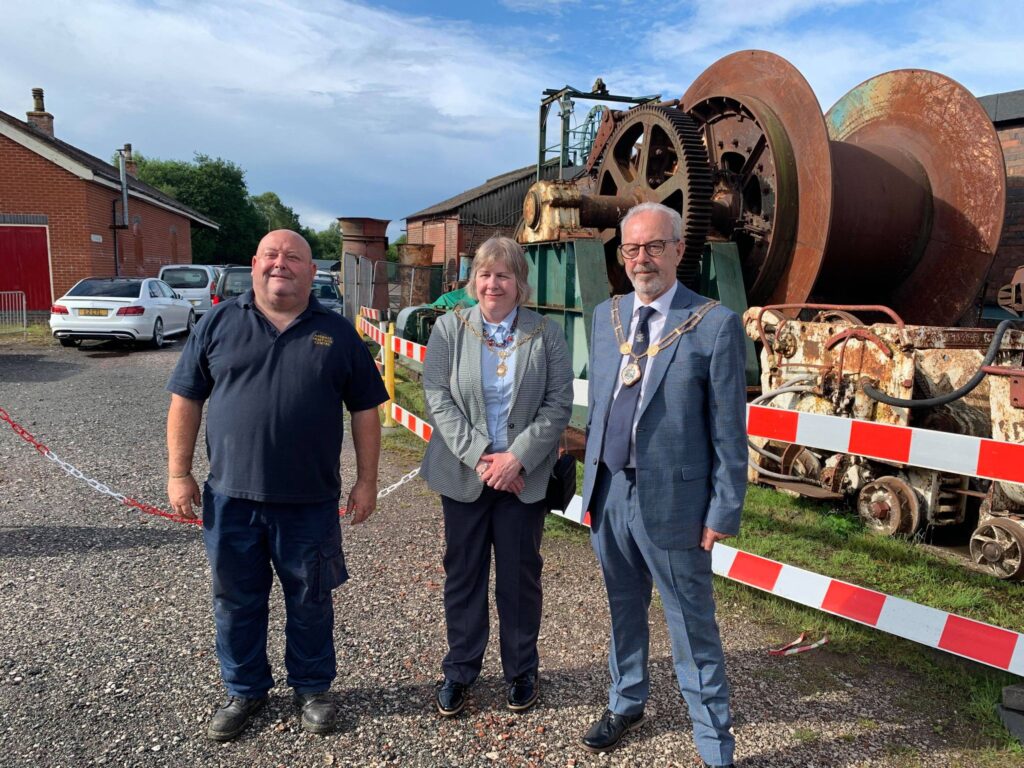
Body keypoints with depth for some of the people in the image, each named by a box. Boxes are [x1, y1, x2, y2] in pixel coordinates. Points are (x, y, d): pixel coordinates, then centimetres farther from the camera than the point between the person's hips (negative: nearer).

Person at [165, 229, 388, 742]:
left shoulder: (337, 334, 2)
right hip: (231, 496, 1)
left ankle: (312, 688, 34)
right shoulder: (219, 324, 3)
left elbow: (365, 410, 4)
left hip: (310, 501, -1)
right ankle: (244, 690, 36)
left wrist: (367, 479, 1)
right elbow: (186, 399, 5)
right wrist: (178, 473, 1)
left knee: (310, 601, 13)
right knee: (236, 600, 15)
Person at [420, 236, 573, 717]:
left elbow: (559, 403, -5)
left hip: (524, 476, 0)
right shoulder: (449, 328, 0)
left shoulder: (546, 335, -1)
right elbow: (437, 398, -6)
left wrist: (517, 457, -14)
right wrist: (479, 456, -14)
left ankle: (521, 671, 31)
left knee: (521, 575, 10)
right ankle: (459, 672, 29)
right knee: (463, 573, 11)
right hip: (463, 474, 1)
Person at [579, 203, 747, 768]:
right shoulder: (606, 315, 6)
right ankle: (626, 703, 46)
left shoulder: (715, 324, -11)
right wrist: (592, 481, 11)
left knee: (692, 628, 8)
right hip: (608, 493, 5)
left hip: (673, 501, -5)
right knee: (623, 611, 23)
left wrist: (723, 512, -8)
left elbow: (729, 431, -9)